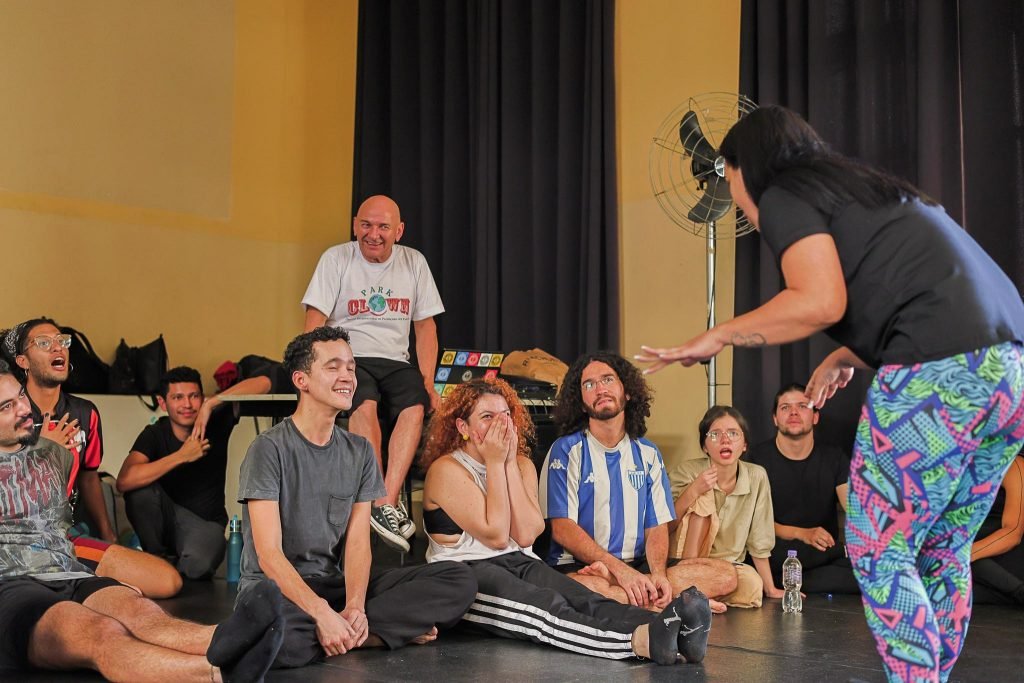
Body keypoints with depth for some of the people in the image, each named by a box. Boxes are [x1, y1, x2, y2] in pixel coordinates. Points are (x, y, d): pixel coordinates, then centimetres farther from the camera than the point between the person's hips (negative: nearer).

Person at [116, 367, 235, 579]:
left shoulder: (216, 423, -9)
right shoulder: (154, 434, -11)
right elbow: (124, 481, -28)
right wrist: (183, 456, -29)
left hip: (206, 522, -1)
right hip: (166, 518, 1)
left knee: (197, 566, -35)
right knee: (141, 488, -29)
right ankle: (156, 556, -6)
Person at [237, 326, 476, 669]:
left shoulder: (359, 452, 7)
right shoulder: (269, 449, -10)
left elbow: (357, 541, -1)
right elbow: (269, 554, -17)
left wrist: (355, 607, -20)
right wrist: (323, 614, -29)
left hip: (335, 583, 5)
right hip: (275, 586, -5)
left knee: (459, 580, -11)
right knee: (270, 635, -43)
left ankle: (349, 630, -18)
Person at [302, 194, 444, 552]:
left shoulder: (414, 262, 10)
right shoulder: (336, 259, 1)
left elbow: (425, 325, 12)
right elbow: (314, 324, -4)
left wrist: (428, 384, -1)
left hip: (395, 361, 3)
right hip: (348, 358, -3)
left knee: (416, 405, -29)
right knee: (365, 404, -34)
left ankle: (384, 504, -36)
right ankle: (388, 505, -33)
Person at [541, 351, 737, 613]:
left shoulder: (648, 454, 13)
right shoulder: (567, 451, -1)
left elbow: (657, 527, 8)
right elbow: (562, 529, -9)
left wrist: (658, 574, -14)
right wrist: (621, 570, -19)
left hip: (636, 565, 5)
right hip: (577, 566, -5)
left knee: (725, 574, -15)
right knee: (582, 588, -41)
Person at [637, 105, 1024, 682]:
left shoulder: (786, 196, 3)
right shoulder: (862, 189, 28)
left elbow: (820, 303, -12)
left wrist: (718, 337, -2)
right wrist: (851, 355, 22)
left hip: (942, 372, -9)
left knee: (879, 554, 1)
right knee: (943, 555, 16)